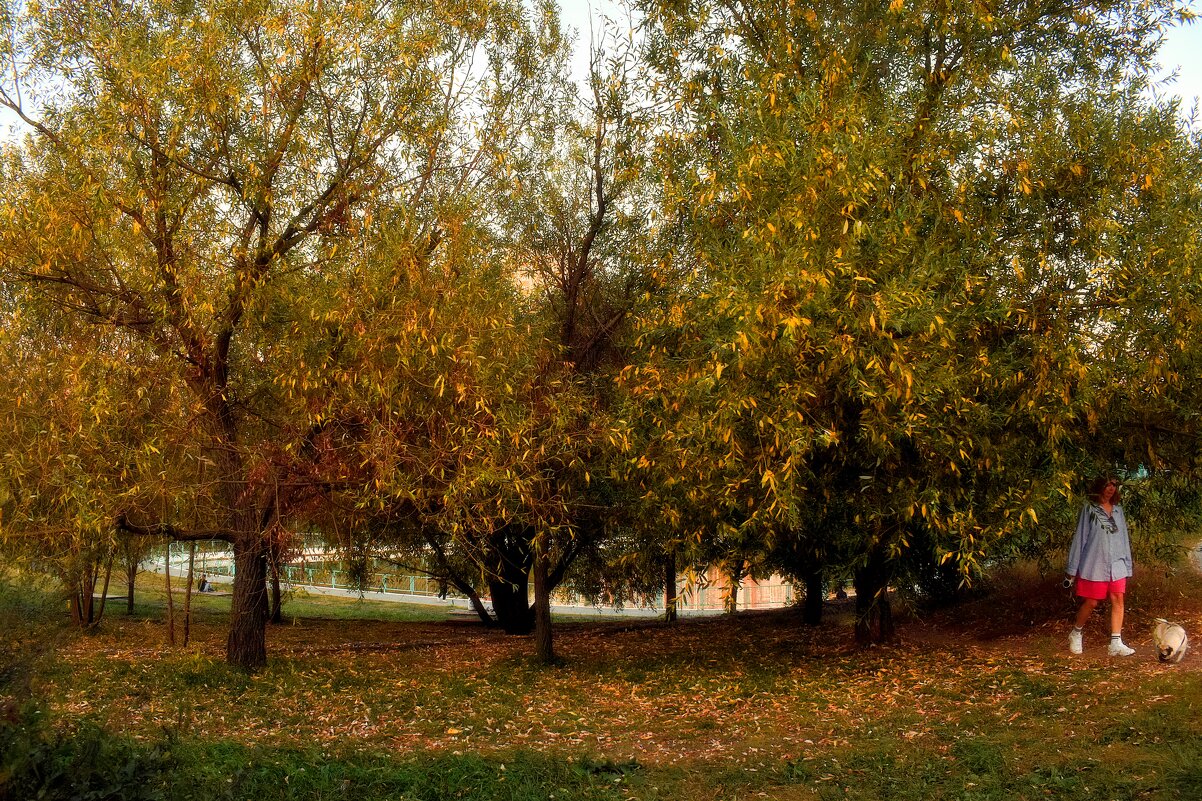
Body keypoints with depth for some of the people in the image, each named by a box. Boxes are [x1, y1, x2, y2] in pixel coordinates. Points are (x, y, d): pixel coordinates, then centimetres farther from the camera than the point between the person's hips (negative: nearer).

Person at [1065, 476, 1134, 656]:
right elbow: (1080, 537, -2)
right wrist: (1072, 569, -3)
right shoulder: (1089, 509, -2)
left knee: (1118, 600, -3)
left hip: (1116, 565, 4)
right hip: (1094, 565, -4)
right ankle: (1075, 634, 23)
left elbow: (1123, 537, 15)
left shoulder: (1118, 510, 11)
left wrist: (1127, 564, 12)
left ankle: (1116, 643, -1)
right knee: (1091, 602, 0)